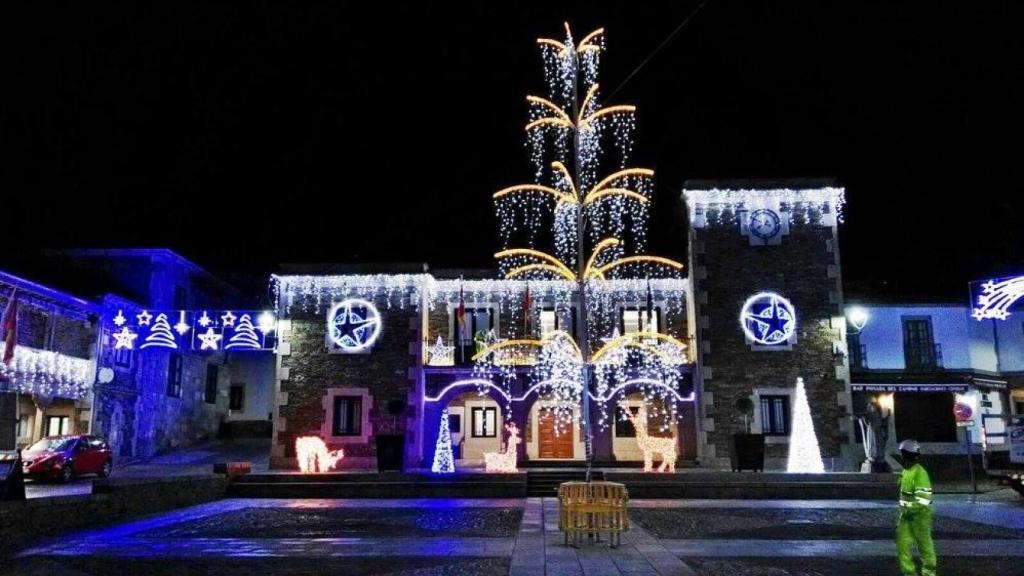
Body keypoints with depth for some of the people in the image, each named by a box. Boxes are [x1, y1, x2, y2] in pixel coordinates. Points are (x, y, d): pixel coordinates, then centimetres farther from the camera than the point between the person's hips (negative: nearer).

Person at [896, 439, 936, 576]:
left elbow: (924, 496, -22)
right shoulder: (905, 471, 9)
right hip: (906, 514, 8)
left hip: (920, 514, -8)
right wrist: (902, 510, 21)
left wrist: (911, 510, -23)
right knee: (902, 543, 4)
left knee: (924, 543, 9)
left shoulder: (920, 473, -18)